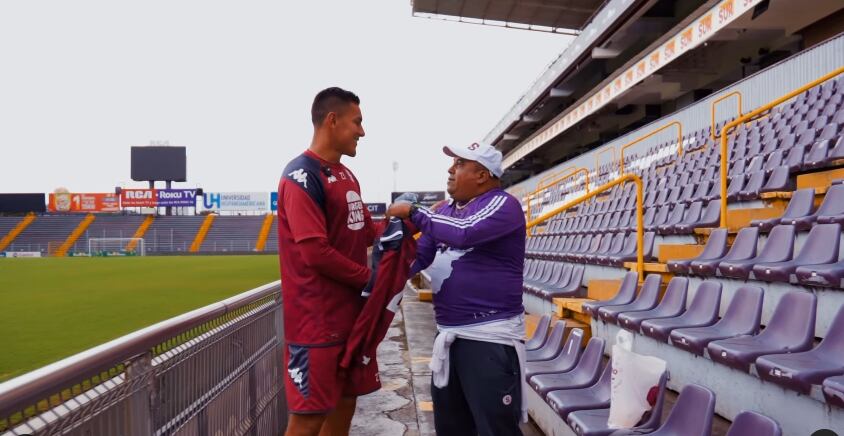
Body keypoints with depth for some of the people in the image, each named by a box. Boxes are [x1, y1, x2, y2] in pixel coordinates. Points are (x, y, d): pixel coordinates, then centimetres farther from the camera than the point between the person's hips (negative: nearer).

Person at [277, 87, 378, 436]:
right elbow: (315, 251, -22)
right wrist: (368, 278, -12)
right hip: (317, 319, -9)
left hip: (351, 312, 9)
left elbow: (365, 231, 20)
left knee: (345, 402, 17)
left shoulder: (346, 175, 13)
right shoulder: (302, 176, -15)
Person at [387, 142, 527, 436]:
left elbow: (464, 233, -29)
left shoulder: (502, 204, -11)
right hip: (448, 334, 8)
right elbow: (419, 256, 13)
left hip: (490, 336, -8)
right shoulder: (445, 211, 13)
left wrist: (413, 212, -17)